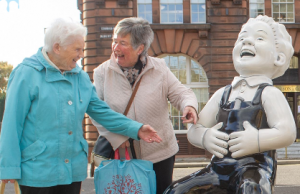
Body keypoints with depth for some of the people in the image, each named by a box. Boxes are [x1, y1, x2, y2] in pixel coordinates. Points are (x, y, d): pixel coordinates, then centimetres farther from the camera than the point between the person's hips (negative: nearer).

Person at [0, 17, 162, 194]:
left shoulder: (81, 77, 8)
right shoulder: (27, 74, -10)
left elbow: (101, 111, 10)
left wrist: (137, 129, 0)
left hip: (74, 171, 6)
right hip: (37, 171, -5)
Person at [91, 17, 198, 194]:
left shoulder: (159, 68, -2)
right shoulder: (103, 72, -2)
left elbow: (180, 93, -1)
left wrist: (189, 105, -25)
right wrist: (115, 137, -15)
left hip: (160, 153, 0)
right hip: (122, 155, 0)